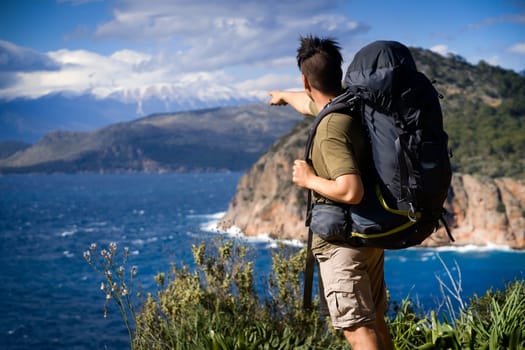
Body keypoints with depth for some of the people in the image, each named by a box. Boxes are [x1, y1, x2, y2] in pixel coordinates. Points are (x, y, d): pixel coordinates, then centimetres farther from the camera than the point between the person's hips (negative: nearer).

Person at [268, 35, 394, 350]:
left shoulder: (331, 129, -24)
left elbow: (351, 192, -34)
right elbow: (310, 103, 27)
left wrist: (310, 179, -17)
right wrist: (284, 96, 46)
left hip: (342, 241, -9)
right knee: (376, 321, 18)